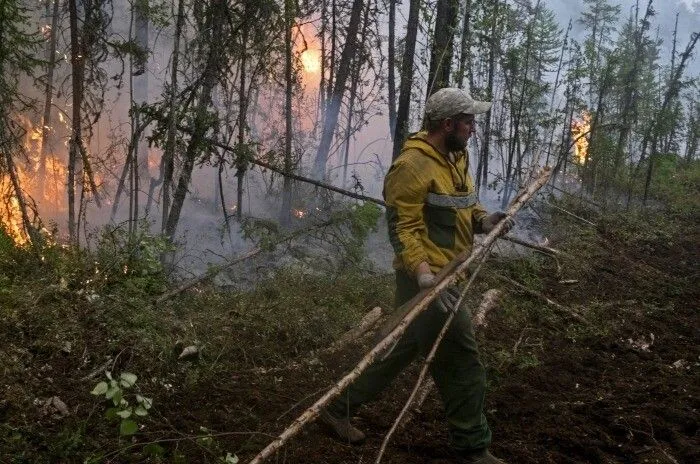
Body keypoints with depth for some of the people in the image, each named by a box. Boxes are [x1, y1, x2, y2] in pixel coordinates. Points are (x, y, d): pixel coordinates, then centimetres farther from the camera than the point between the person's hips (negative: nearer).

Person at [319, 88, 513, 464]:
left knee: (401, 349, 17)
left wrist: (483, 221, 1)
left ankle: (339, 406, 31)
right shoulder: (413, 165, -18)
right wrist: (424, 274, -32)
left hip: (445, 276, 10)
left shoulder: (456, 158, 13)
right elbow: (401, 227, -22)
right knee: (462, 362, -1)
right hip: (427, 280, -10)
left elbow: (463, 206, 23)